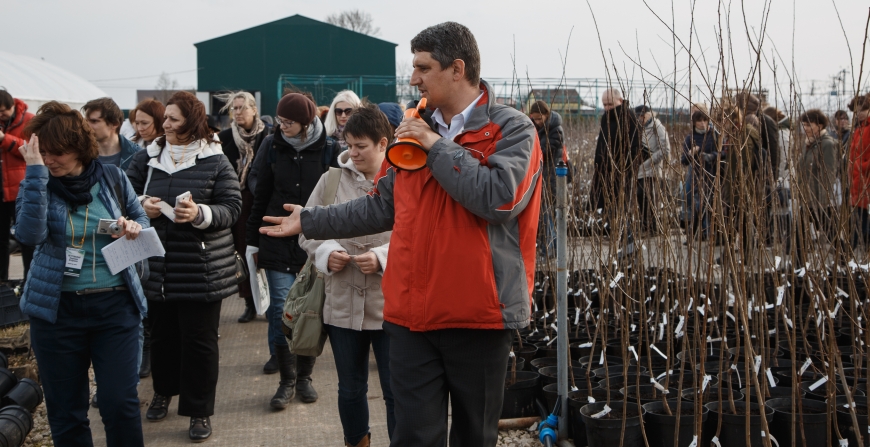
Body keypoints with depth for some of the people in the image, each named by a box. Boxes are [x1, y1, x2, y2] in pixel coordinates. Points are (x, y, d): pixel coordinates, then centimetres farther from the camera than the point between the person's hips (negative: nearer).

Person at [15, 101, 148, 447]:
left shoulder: (112, 177, 0)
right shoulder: (37, 183, -3)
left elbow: (141, 217, 13)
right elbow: (29, 233, -21)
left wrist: (135, 228, -11)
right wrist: (35, 172, -25)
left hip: (115, 304, 0)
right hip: (56, 308, 0)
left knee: (120, 403, -1)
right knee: (65, 409, 10)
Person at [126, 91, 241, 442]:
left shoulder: (215, 161, -5)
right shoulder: (146, 158, 5)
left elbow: (231, 208, -7)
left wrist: (200, 214, -24)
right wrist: (140, 206, -12)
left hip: (201, 268, -3)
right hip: (156, 265, 3)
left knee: (199, 340, 3)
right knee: (162, 334, 15)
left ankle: (200, 411, 17)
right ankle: (163, 391, 40)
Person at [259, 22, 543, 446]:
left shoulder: (512, 129, -5)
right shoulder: (416, 129, 13)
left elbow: (499, 198, -22)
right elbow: (382, 206, 17)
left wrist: (437, 146, -15)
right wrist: (309, 221, 17)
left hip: (479, 315, -4)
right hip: (412, 315, 4)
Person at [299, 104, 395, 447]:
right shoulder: (333, 179, 4)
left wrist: (383, 258, -21)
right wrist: (326, 252, -10)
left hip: (391, 306, -3)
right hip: (342, 303, 4)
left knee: (396, 392, 5)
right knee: (350, 389, 18)